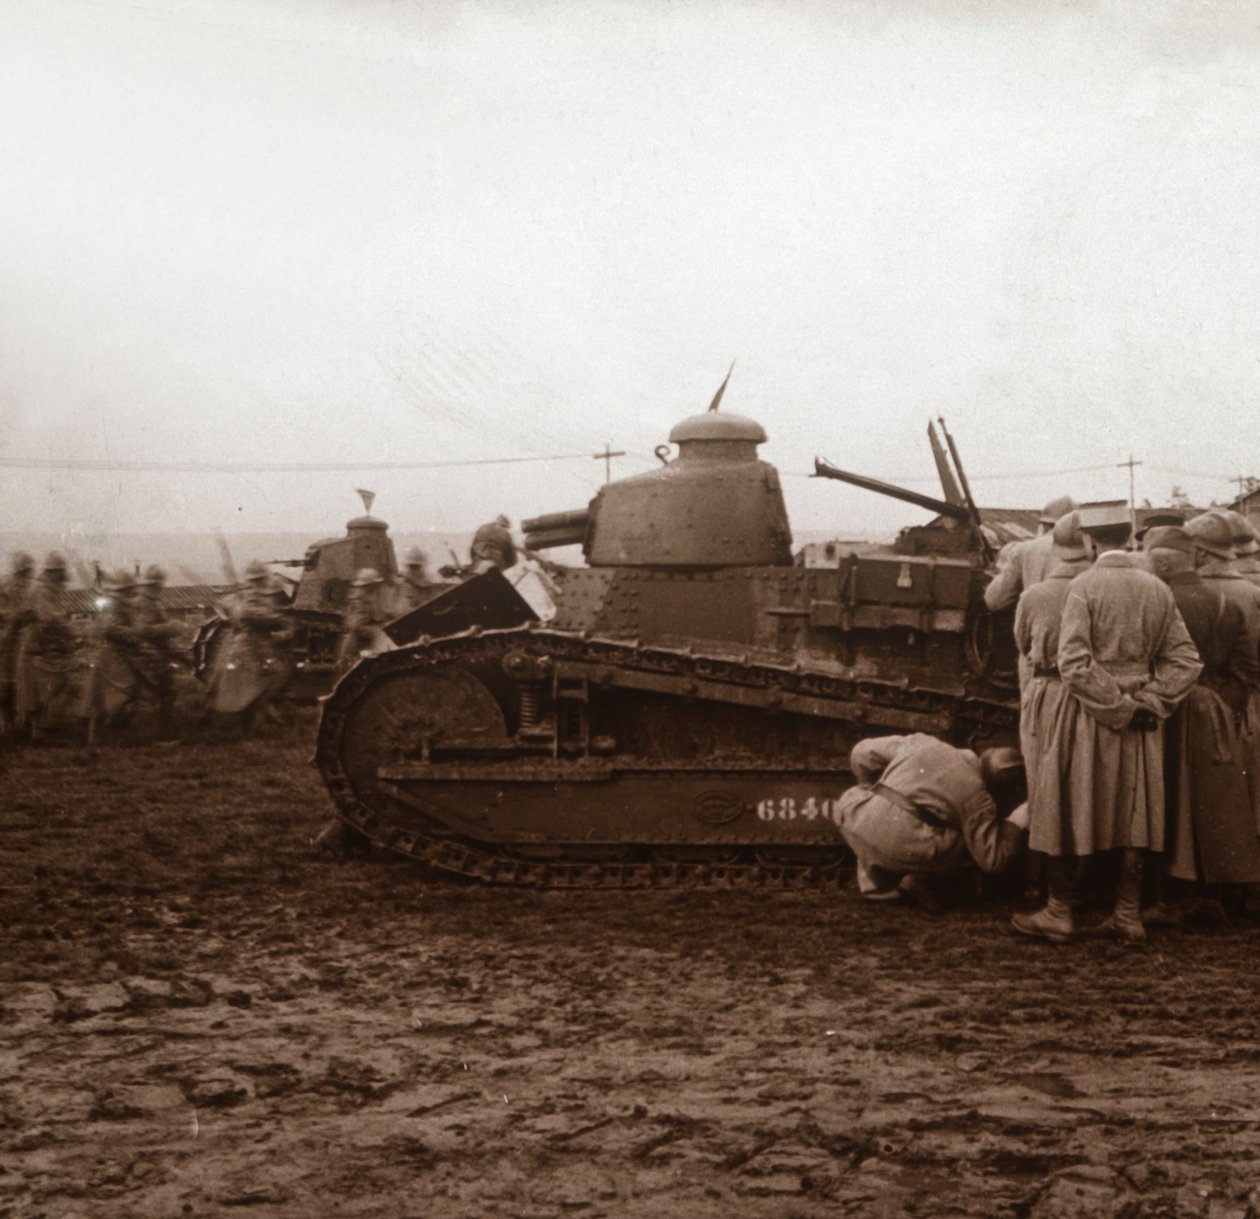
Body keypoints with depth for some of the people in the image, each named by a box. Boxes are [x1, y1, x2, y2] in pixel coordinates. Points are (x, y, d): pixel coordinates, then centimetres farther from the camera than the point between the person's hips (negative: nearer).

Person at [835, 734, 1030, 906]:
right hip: (903, 849, -4)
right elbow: (993, 859, 4)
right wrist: (1016, 823, 18)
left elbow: (863, 753, 23)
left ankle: (876, 884, 28)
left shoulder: (922, 743, 18)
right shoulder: (977, 798, 6)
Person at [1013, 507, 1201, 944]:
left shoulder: (1084, 587, -12)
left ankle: (1060, 912, 10)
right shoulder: (1158, 589, 3)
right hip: (1141, 726, 5)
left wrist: (1118, 707, -12)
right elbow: (1186, 660, 2)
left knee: (1069, 813, 5)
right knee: (1134, 816, 11)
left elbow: (1074, 664, -20)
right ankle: (1128, 916, 14)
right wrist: (1146, 702, -3)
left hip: (1088, 717, -5)